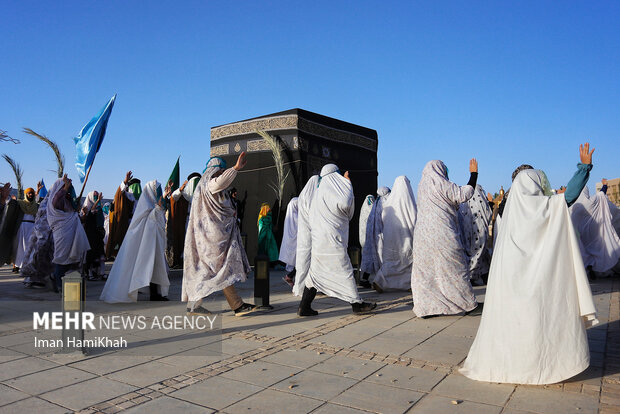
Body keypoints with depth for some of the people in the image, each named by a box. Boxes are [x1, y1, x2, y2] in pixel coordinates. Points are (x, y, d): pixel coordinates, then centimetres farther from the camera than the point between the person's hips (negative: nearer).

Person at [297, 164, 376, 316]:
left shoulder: (319, 192, 17)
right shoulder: (329, 190, -10)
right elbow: (344, 203, -26)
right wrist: (347, 182, -11)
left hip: (318, 241, 9)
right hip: (331, 241, -9)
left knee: (316, 272, 11)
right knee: (345, 271, 0)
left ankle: (304, 307, 12)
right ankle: (357, 304, 8)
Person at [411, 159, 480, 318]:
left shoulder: (421, 186, 12)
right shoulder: (442, 184, -7)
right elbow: (464, 194, -4)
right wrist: (474, 173, 5)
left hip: (422, 234, 5)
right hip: (443, 234, -5)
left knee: (425, 271, 6)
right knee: (455, 268, 6)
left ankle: (425, 307, 5)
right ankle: (468, 304, 17)